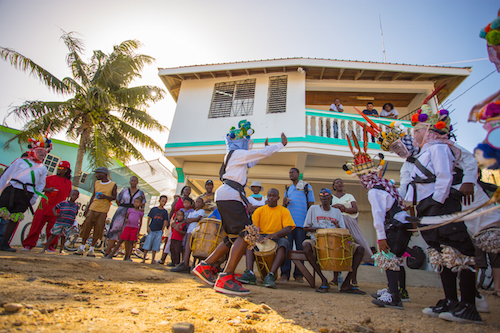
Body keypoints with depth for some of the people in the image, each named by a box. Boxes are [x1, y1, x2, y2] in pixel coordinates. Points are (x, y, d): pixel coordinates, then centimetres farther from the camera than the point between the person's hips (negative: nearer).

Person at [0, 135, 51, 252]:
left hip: (26, 195, 1)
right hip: (11, 190, -1)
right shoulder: (20, 161, 13)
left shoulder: (43, 169, 18)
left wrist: (34, 197, 5)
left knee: (15, 219, 3)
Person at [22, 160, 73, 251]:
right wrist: (48, 189, -11)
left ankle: (50, 246, 13)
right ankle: (28, 244, 9)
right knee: (36, 225, -1)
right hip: (44, 206, 0)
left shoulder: (68, 182, 11)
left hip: (56, 209, 1)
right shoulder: (50, 178, 7)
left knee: (52, 228, 2)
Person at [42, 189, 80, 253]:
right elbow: (54, 208, 7)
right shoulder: (63, 203, 1)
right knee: (53, 234, 3)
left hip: (68, 224, 2)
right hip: (59, 222, -2)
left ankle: (61, 250, 17)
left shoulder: (77, 206, 11)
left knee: (63, 236, 8)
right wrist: (55, 214, -11)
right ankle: (45, 248, 14)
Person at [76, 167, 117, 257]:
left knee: (98, 229, -3)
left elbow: (114, 197, 2)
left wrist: (105, 196, -17)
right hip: (93, 209, 3)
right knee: (86, 227, -2)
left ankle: (91, 249, 10)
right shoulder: (96, 183, 11)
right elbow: (93, 196, 17)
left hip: (103, 211, -3)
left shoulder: (113, 185, 0)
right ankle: (81, 248, 10)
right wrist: (87, 208, 13)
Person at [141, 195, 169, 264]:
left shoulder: (165, 212, 6)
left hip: (159, 231, 1)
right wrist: (148, 227, -3)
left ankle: (153, 260, 12)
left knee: (155, 246, 4)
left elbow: (165, 221, 4)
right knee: (147, 244, 1)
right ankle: (144, 258, 12)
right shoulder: (154, 209, 4)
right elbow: (149, 218, 6)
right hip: (151, 230, 0)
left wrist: (162, 230, -3)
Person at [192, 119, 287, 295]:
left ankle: (205, 266, 17)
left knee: (234, 237, 13)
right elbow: (264, 153, -2)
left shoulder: (234, 155, 25)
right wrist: (281, 144, 13)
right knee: (245, 234, -18)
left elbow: (250, 163, 42)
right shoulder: (238, 153, -4)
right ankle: (226, 278, -22)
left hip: (227, 198, 11)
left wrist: (265, 149, 46)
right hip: (229, 197, -11)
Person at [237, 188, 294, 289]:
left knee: (284, 242, -36)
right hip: (261, 237, 2)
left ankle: (271, 275, -45)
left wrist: (275, 234, -25)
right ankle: (250, 274, -41)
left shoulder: (284, 211, 9)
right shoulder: (259, 210, 13)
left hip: (278, 238, -1)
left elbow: (288, 229, -5)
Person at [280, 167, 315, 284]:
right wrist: (284, 202, -2)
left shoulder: (307, 187, 13)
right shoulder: (287, 189, 24)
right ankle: (285, 274, -2)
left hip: (302, 223, -2)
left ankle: (298, 274, 10)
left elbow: (311, 204, 7)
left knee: (300, 248, 0)